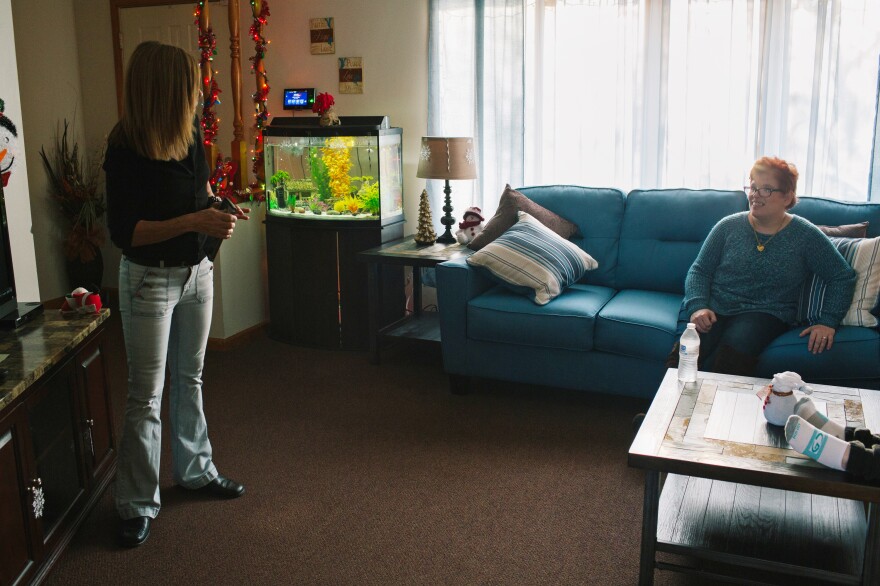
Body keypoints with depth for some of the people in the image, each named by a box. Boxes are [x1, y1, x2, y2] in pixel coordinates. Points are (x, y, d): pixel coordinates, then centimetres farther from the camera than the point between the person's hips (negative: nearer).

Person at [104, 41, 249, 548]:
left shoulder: (189, 132, -1)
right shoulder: (126, 150, -21)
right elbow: (124, 232, -22)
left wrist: (219, 206, -2)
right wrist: (194, 222, -29)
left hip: (197, 272, 7)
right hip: (150, 279, -6)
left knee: (190, 378, 19)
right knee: (147, 393, 2)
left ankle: (196, 469, 36)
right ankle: (138, 505, 16)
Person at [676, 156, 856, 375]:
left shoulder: (806, 236, 6)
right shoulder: (728, 226, 10)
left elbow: (843, 277, 7)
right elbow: (699, 270, 9)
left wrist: (828, 322, -4)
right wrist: (697, 307, -10)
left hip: (766, 314, -1)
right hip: (714, 309, 1)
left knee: (733, 353, -37)